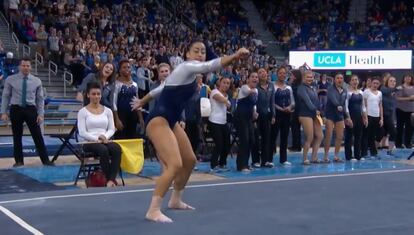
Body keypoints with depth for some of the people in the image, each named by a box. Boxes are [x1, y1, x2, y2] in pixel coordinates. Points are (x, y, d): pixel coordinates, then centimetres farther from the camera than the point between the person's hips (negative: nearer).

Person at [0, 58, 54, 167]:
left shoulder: (36, 81, 1)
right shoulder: (10, 80, -1)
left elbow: (40, 99, 4)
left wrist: (41, 114, -3)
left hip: (30, 109, 0)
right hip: (16, 109, 0)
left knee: (38, 136, 0)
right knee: (17, 136, 8)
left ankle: (45, 160, 5)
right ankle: (19, 161, 20)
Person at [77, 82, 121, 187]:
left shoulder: (107, 111, 13)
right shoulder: (83, 112, 2)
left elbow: (111, 129, 9)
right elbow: (82, 133, -5)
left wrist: (105, 136, -13)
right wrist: (97, 138, -19)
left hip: (105, 140, 3)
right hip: (90, 142, -3)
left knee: (117, 149, -33)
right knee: (103, 150, -38)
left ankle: (111, 180, -35)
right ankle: (109, 179, -27)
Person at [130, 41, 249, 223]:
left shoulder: (188, 73, 16)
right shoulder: (186, 67, -13)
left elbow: (161, 88, 28)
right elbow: (210, 66, -32)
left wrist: (142, 102, 39)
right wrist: (235, 56, -42)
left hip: (171, 122, 11)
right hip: (158, 121, -11)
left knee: (190, 160, 18)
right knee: (175, 164, -23)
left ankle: (175, 200, 34)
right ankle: (153, 210, -18)